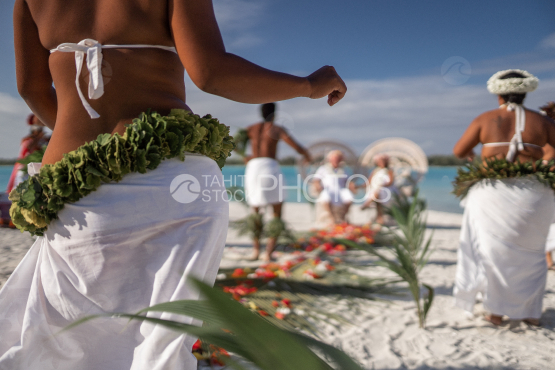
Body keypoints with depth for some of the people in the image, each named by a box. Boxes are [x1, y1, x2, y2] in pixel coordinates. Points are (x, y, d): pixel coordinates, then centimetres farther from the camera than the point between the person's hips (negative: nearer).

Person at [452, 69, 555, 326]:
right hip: (533, 194, 2)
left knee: (494, 250, 10)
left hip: (493, 191, -1)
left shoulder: (485, 119, 2)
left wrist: (470, 155, 29)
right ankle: (531, 313, 20)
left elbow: (458, 151, 7)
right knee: (530, 253, 15)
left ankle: (496, 311, 14)